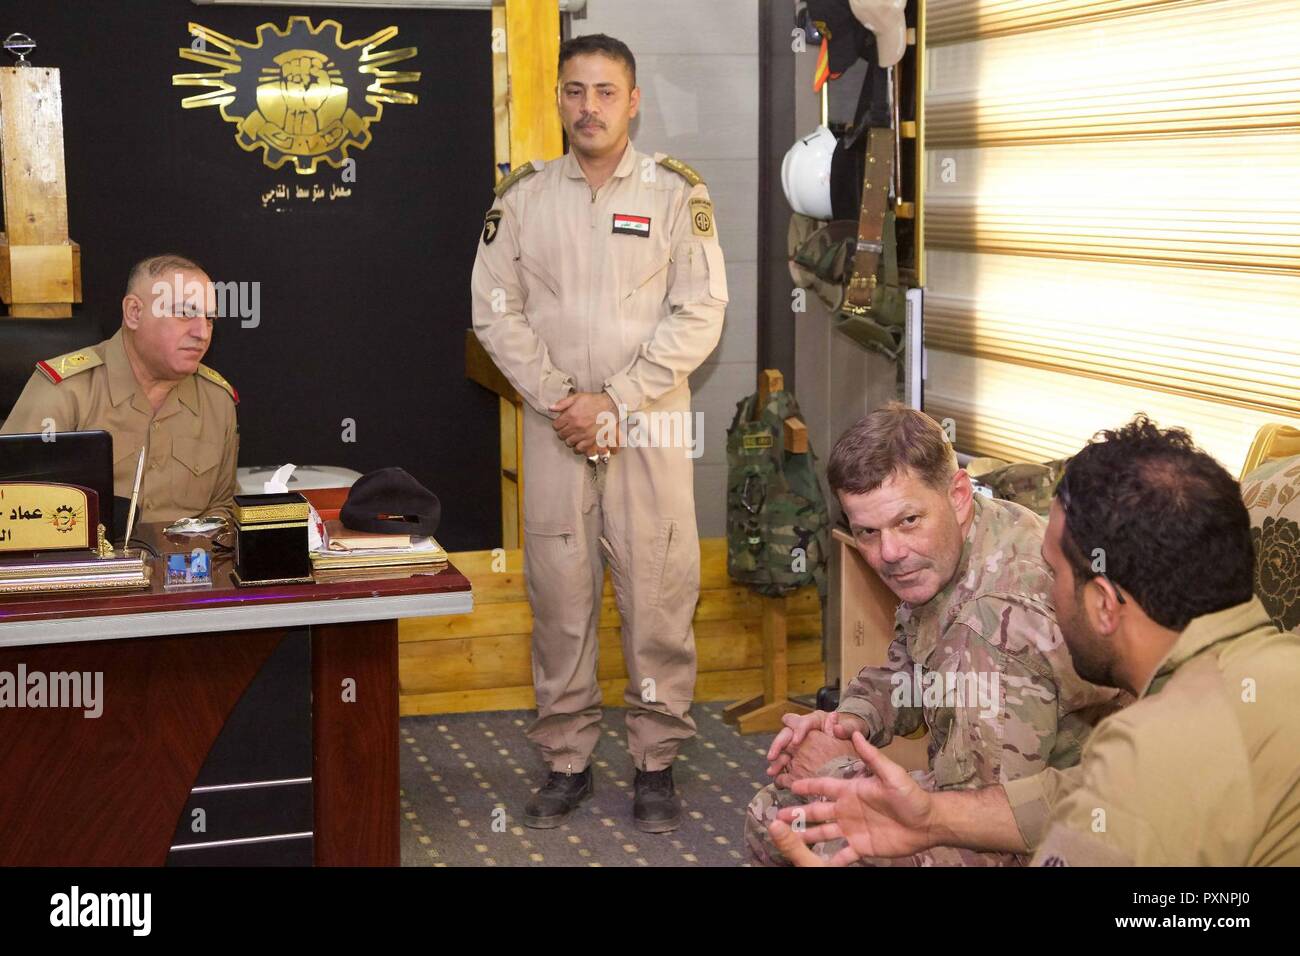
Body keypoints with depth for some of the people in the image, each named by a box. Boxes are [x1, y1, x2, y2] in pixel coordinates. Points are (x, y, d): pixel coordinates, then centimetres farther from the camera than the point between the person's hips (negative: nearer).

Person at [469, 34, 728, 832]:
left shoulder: (675, 192, 1)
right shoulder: (523, 195, 7)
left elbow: (700, 313, -5)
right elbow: (496, 310, 4)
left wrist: (615, 403, -11)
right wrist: (560, 400, -8)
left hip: (650, 424, -2)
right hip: (554, 427, 2)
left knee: (658, 594, -1)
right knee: (559, 594, 5)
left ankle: (658, 763, 12)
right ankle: (567, 761, 17)